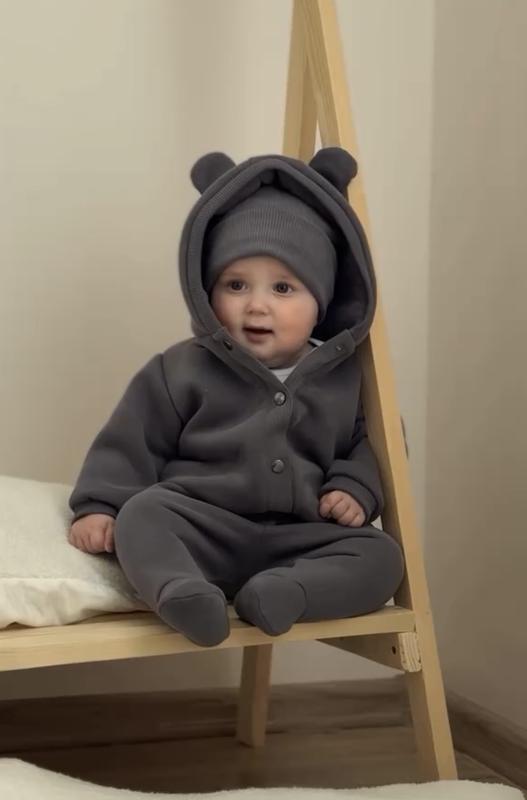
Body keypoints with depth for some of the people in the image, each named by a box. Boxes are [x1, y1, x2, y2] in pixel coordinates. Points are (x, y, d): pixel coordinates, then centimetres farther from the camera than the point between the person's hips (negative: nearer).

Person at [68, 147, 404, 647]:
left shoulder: (340, 377, 10)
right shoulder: (183, 370, 5)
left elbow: (361, 444, 21)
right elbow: (131, 442, 6)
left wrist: (355, 489, 1)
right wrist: (99, 506, -6)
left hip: (297, 538, 2)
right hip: (201, 527, -2)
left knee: (380, 556, -20)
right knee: (144, 512, -31)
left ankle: (286, 591, -41)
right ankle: (182, 592, -58)